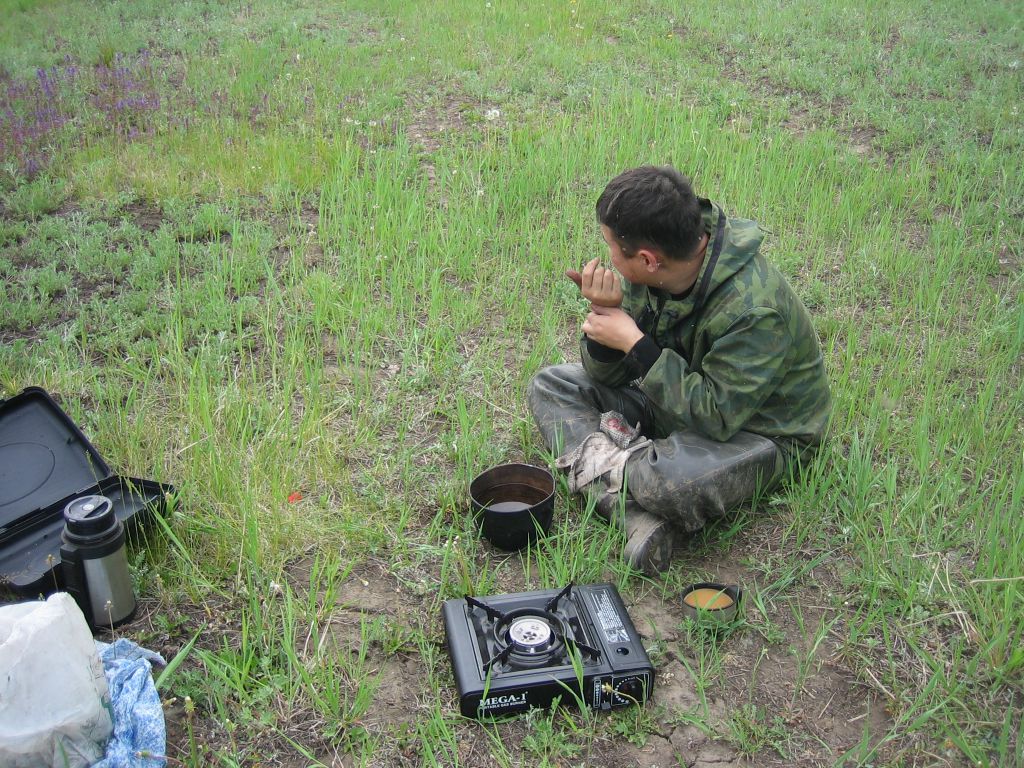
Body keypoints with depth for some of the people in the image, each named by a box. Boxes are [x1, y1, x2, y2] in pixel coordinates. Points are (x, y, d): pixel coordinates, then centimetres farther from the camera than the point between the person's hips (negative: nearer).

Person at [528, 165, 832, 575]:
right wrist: (605, 313, -25)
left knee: (672, 479, -42)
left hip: (754, 431, -8)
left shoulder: (753, 310, -33)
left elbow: (716, 418, -32)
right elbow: (607, 376, -4)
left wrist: (635, 343, -30)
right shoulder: (650, 275, -11)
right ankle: (638, 516, -21)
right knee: (549, 385, -4)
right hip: (683, 398, 8)